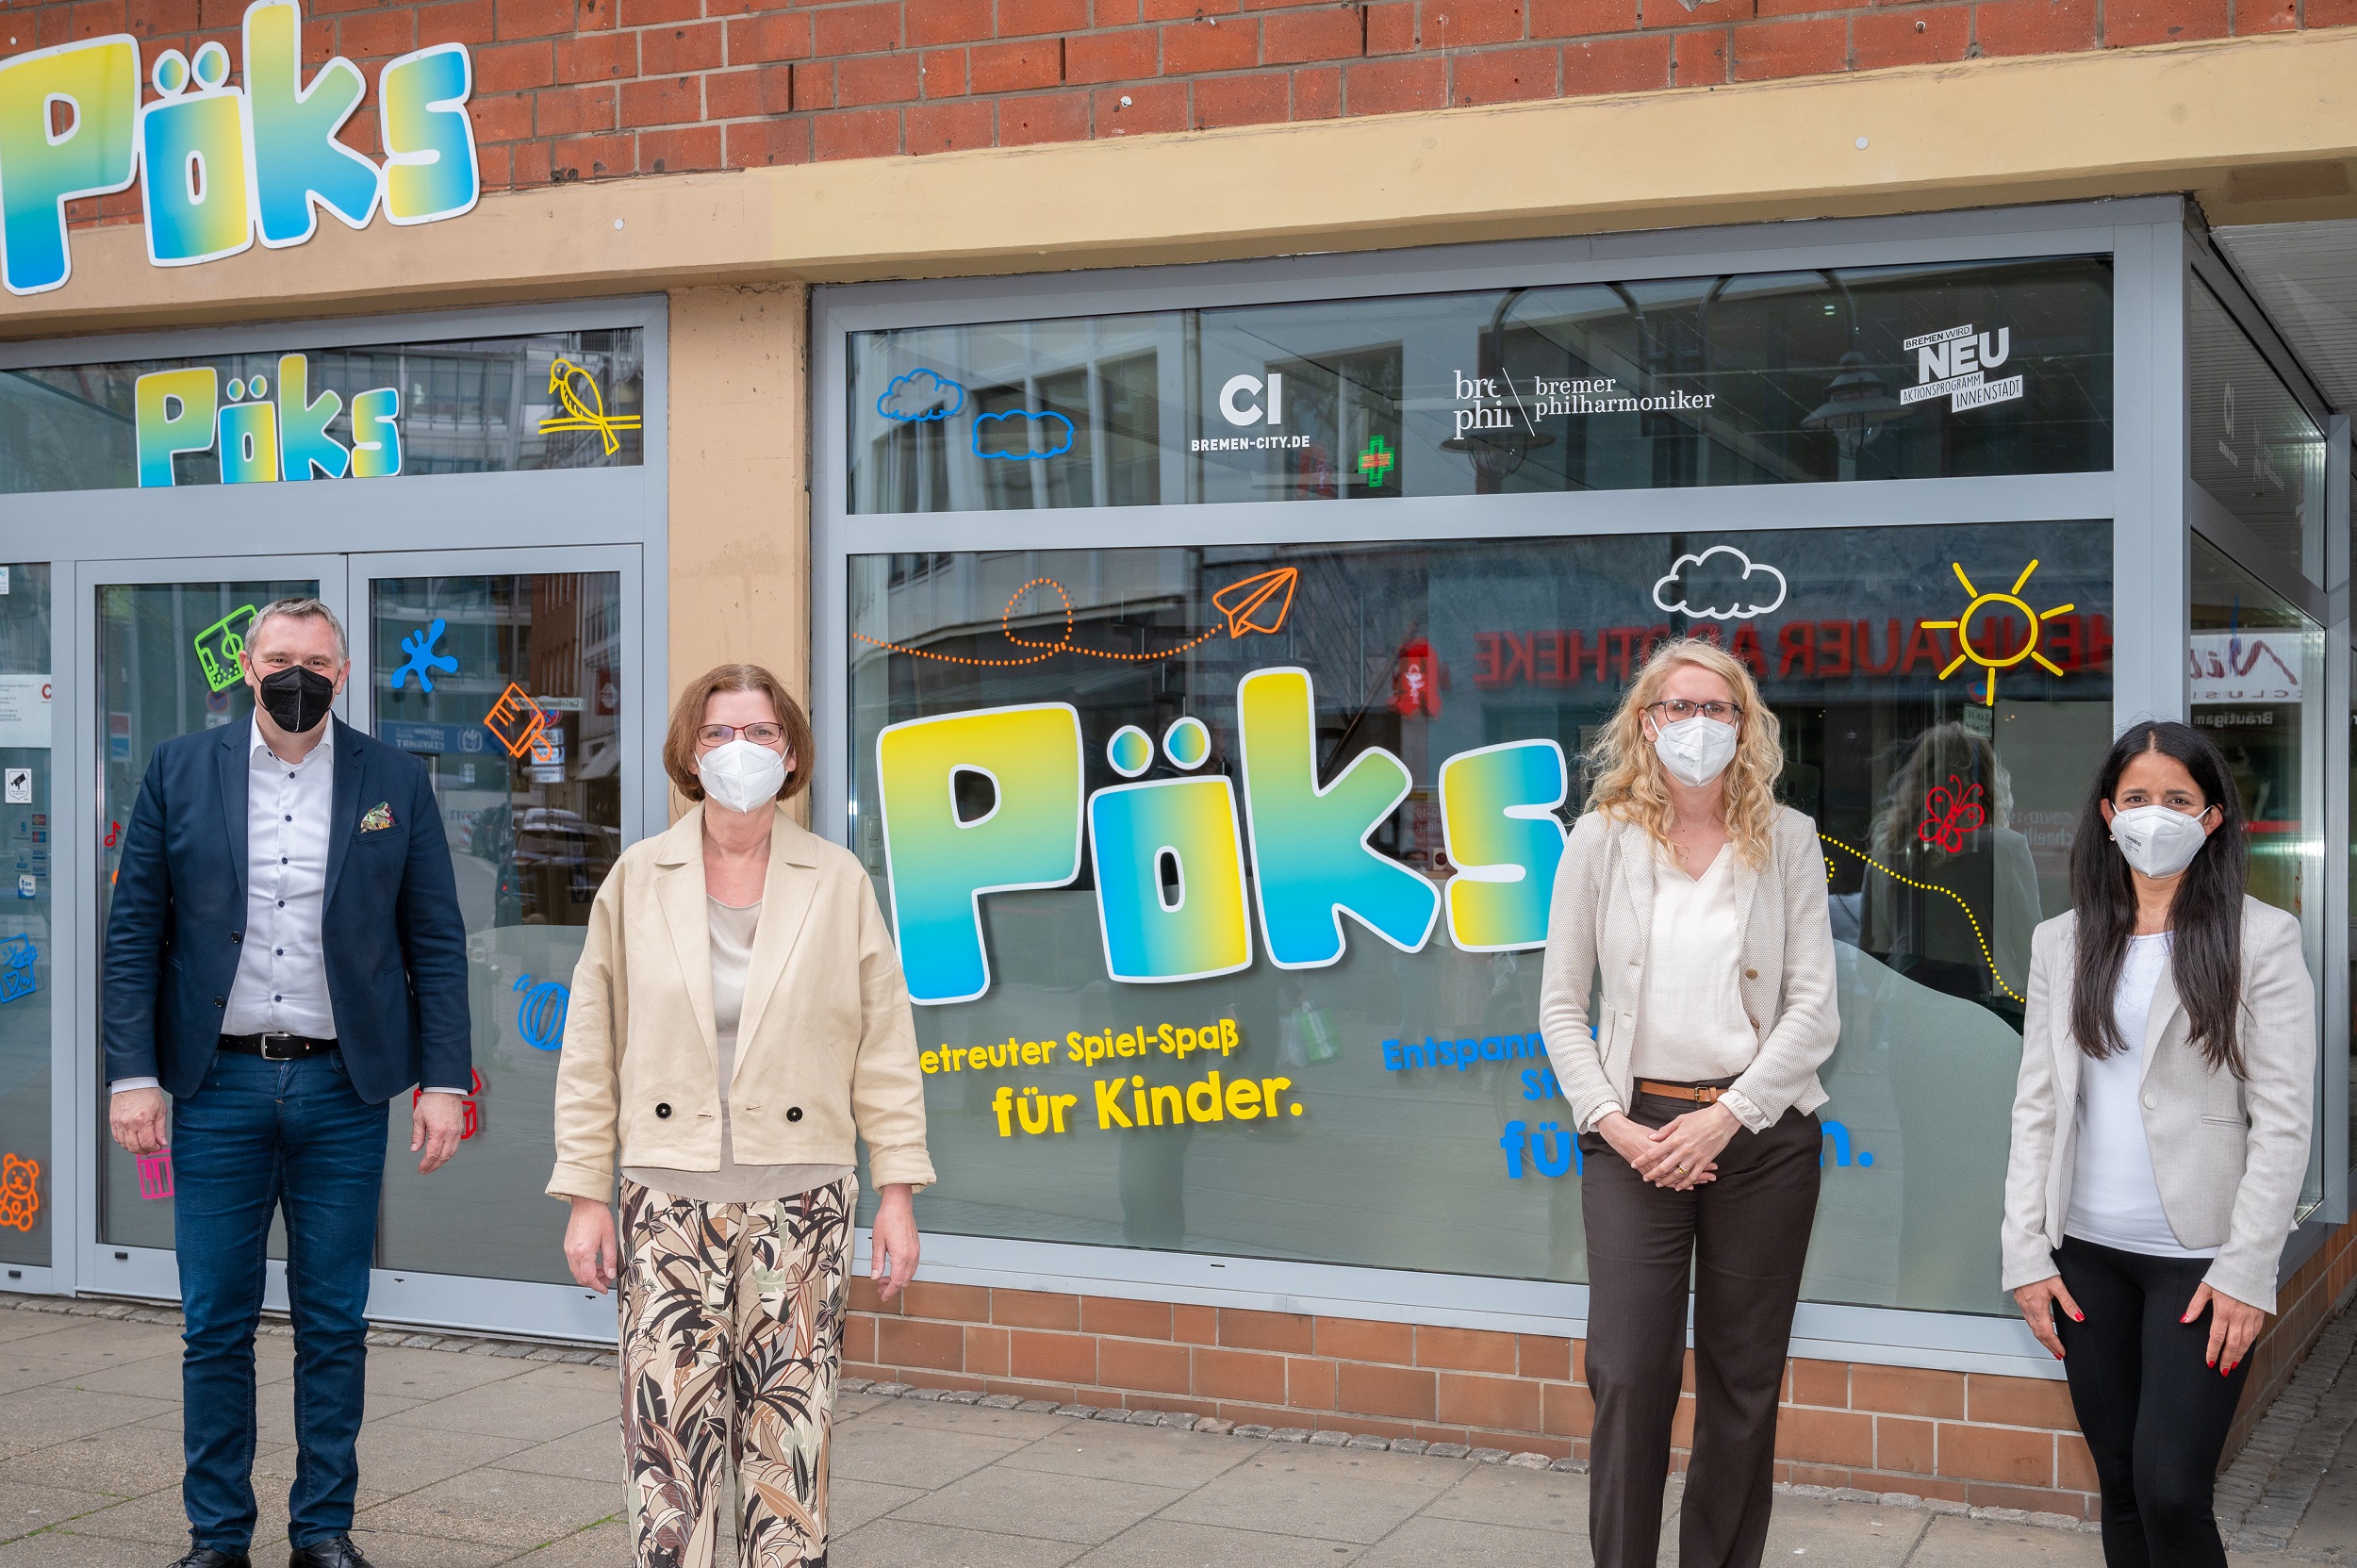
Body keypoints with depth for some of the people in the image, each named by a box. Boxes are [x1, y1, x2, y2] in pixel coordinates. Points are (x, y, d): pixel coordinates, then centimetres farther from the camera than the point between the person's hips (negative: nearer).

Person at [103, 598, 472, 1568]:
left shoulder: (395, 784, 4)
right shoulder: (180, 773, 5)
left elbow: (437, 944, 4)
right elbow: (133, 933, 3)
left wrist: (444, 1080, -3)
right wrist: (131, 1072, -5)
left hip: (342, 1088, 0)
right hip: (217, 1085, 0)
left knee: (335, 1327, 6)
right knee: (216, 1326, 5)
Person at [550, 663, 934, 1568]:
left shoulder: (838, 882, 3)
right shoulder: (638, 880, 5)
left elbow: (885, 1047, 4)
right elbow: (592, 1047, 7)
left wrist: (898, 1193, 1)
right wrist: (585, 1194, 3)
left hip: (799, 1197, 0)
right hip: (669, 1196, 0)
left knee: (789, 1438, 3)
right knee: (669, 1432, -1)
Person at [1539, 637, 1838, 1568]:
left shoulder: (1787, 840, 3)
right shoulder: (1600, 840, 2)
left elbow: (1813, 1004, -1)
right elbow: (1561, 1005, 4)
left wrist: (1727, 1117, -11)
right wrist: (1613, 1124, -8)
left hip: (1760, 1132, 1)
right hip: (1635, 1130, -1)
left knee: (1744, 1378, 7)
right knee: (1629, 1374, -6)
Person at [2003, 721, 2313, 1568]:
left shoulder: (2260, 938, -3)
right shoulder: (2062, 942, 9)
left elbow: (2281, 1120, -6)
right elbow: (2036, 1106, 8)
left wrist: (2247, 1270, -12)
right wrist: (2027, 1255, 1)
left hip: (2197, 1259, -4)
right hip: (2087, 1254, 4)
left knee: (2169, 1493, -11)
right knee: (2119, 1488, 10)